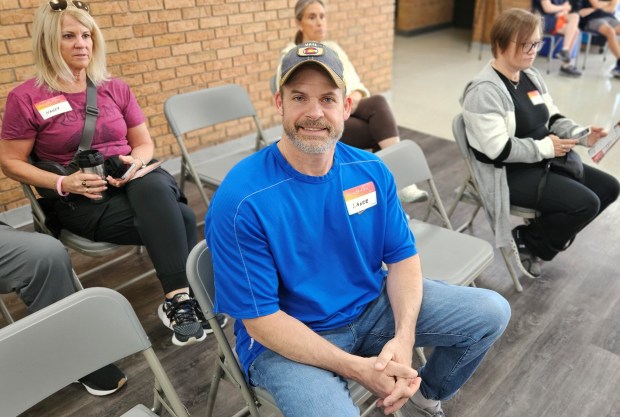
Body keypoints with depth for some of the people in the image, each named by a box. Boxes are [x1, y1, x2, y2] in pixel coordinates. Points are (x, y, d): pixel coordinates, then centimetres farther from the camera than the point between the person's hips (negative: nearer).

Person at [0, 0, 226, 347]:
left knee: (154, 186, -37)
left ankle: (180, 301, -34)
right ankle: (189, 297, -21)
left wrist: (135, 162, -11)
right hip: (80, 200, -3)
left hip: (134, 181, 4)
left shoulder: (115, 89, 9)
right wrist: (63, 183, -15)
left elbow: (144, 143, 13)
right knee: (178, 217, -30)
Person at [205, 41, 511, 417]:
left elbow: (403, 257, -1)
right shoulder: (240, 201, -24)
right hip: (288, 339, -4)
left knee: (492, 312, 3)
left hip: (374, 306, 5)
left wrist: (403, 338, -19)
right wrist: (358, 369, -25)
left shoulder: (371, 170, -7)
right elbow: (261, 320, -20)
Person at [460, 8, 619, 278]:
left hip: (544, 163, 10)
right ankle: (528, 243, 3)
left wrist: (580, 134, -4)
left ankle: (534, 236, 11)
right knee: (586, 203, -20)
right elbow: (497, 150, -26)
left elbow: (553, 118, 15)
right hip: (508, 175, -10)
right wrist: (545, 147, -18)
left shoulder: (531, 76, 8)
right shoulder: (485, 90, -21)